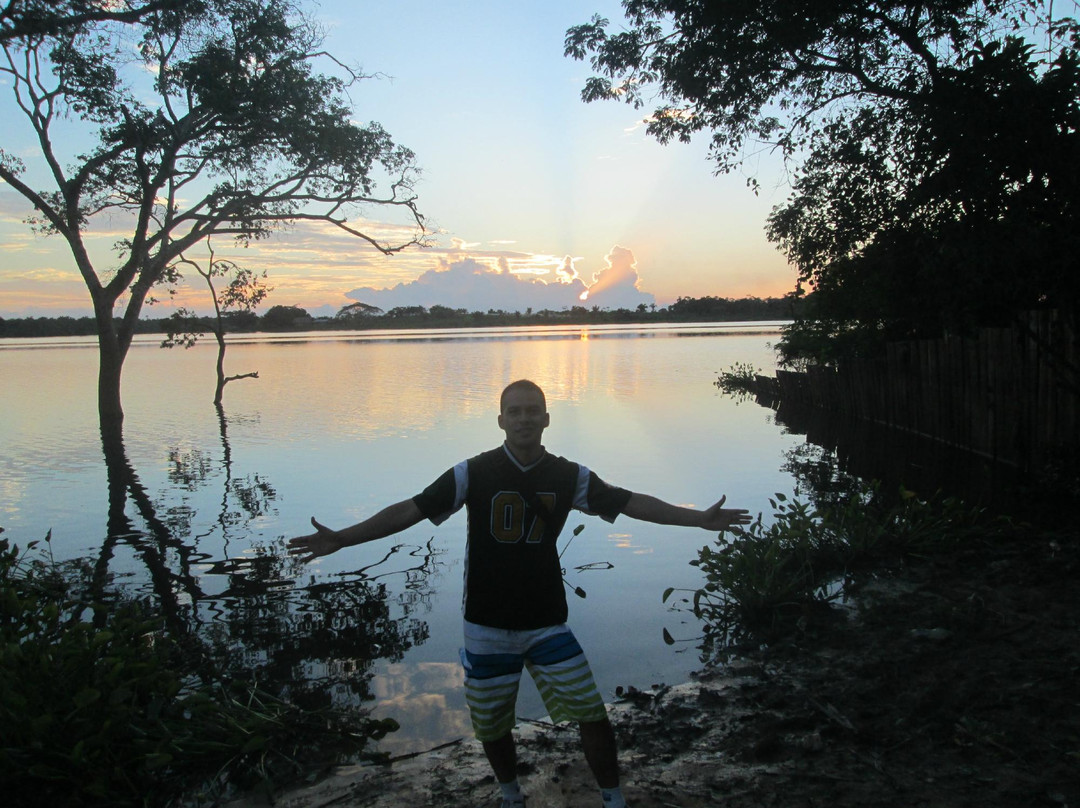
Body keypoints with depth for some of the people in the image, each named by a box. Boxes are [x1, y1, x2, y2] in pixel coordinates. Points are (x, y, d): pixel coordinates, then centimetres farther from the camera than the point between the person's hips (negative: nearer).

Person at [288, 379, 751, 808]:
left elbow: (633, 503, 0)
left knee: (593, 716, -1)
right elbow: (409, 510, -10)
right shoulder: (474, 473, -10)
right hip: (487, 626, -1)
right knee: (491, 726, 14)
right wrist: (340, 539, -16)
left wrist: (699, 518, -3)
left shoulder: (568, 477, -3)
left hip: (548, 624, 1)